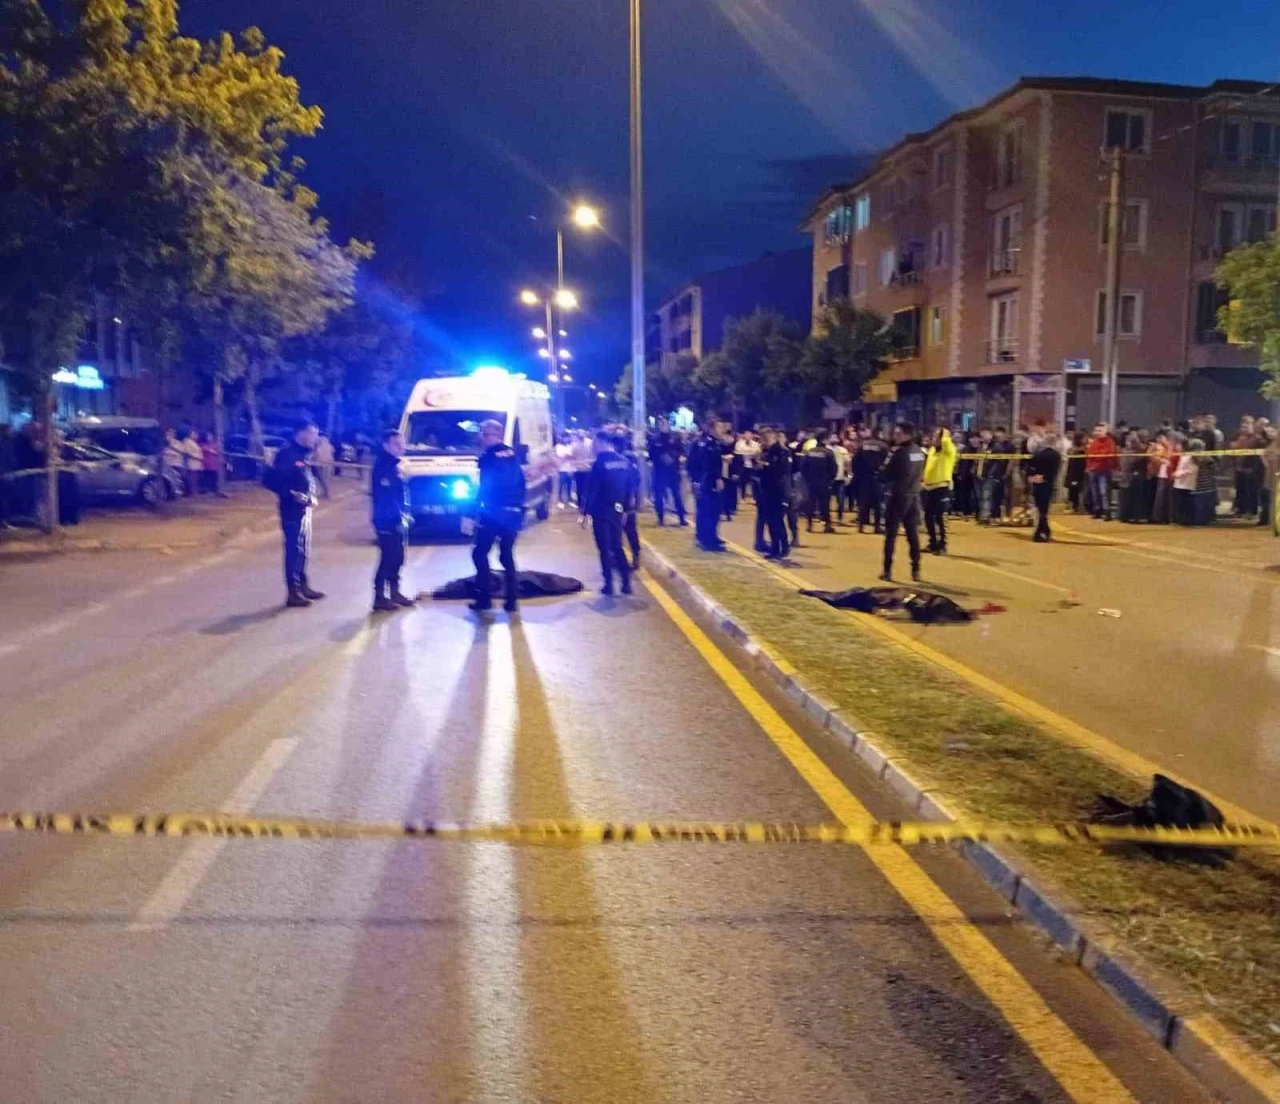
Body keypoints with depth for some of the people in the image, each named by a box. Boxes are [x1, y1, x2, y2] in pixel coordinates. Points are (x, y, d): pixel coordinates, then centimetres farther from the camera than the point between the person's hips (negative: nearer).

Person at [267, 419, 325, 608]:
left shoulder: (305, 455, 12)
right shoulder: (286, 454, -15)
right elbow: (271, 481, -21)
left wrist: (312, 495, 5)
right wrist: (293, 495, -22)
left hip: (304, 509, 9)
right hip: (292, 510, -9)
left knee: (303, 549, 18)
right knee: (294, 550, -4)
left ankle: (303, 585, 30)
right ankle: (293, 593, 3)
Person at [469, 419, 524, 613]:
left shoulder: (488, 457, -10)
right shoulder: (512, 454, 10)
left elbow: (485, 487, -10)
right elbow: (520, 482, 13)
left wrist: (474, 512, -3)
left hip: (494, 513, -6)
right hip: (514, 513, 6)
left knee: (480, 554, 5)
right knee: (507, 555, 13)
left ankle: (485, 598, 1)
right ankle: (511, 600, 10)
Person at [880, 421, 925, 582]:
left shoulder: (899, 453, -16)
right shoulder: (920, 452, 7)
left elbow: (887, 475, -12)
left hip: (897, 496, -6)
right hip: (914, 496, 6)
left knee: (891, 534, 0)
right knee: (913, 534, 9)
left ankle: (888, 571, -1)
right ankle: (916, 570, 9)